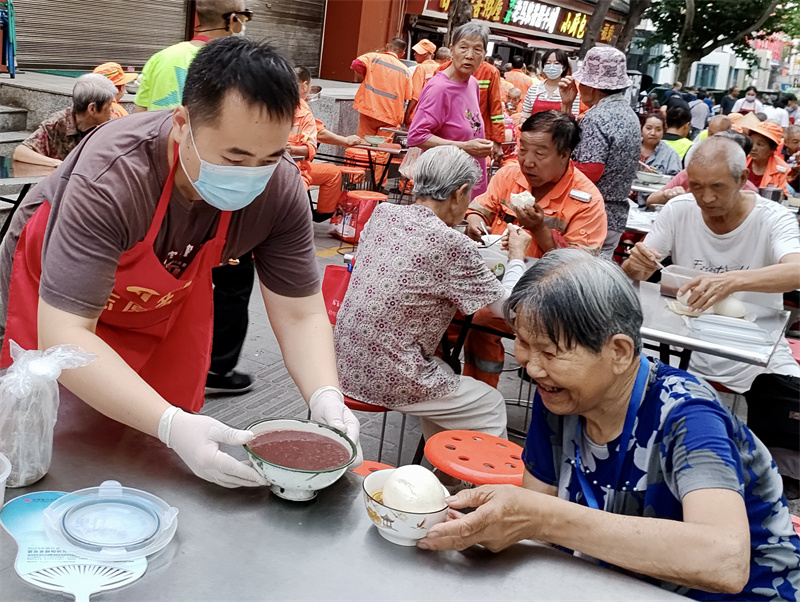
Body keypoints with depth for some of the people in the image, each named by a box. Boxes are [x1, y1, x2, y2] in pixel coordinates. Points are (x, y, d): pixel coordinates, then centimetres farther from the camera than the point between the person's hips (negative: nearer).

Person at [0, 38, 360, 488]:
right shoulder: (111, 179, -41)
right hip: (52, 300, -3)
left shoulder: (281, 188, -28)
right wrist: (171, 424, -52)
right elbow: (62, 337, -42)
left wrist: (326, 398, -38)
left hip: (170, 298, 3)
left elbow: (299, 313, -19)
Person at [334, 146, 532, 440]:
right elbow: (508, 306, -8)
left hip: (346, 362, 8)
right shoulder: (454, 246, -21)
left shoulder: (383, 213, -2)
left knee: (442, 368, 32)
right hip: (388, 380, -7)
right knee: (491, 405, 13)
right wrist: (517, 256, 9)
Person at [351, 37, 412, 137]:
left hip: (369, 110, -2)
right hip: (390, 117, 2)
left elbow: (357, 64, -13)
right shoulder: (406, 71, 10)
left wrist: (363, 79, 3)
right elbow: (407, 97, 6)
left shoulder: (373, 57, 4)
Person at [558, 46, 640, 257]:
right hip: (616, 216, 10)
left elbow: (588, 171, -22)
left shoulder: (596, 118, -15)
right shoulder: (628, 113, 15)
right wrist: (566, 106, 11)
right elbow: (571, 145, 15)